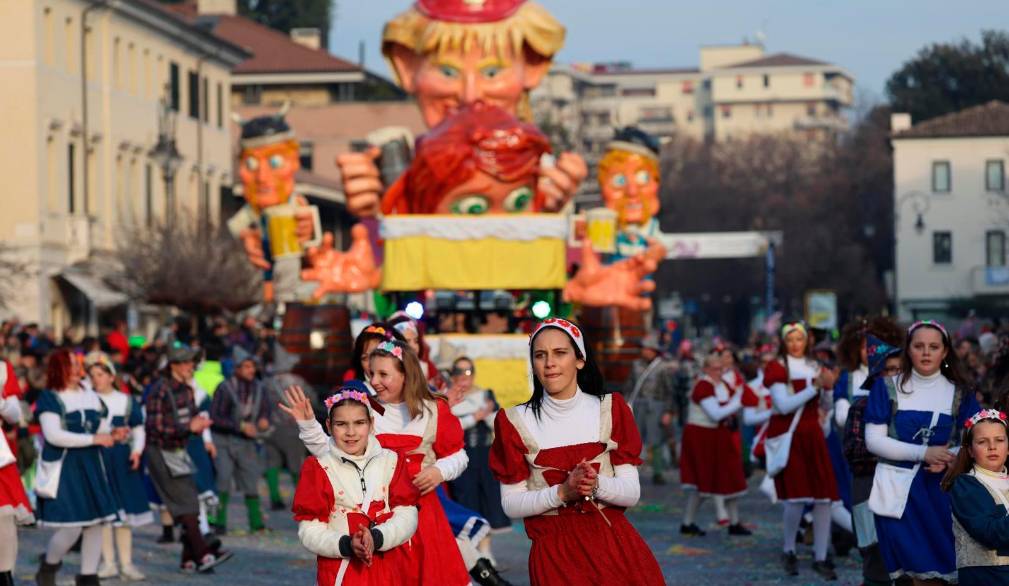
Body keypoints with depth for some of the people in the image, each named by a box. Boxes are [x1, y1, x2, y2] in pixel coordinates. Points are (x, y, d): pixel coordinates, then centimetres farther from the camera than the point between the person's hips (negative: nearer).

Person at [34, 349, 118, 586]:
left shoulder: (90, 397, 14)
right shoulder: (49, 398, -7)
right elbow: (53, 435, -18)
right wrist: (94, 439, -18)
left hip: (91, 467, 7)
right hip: (63, 469, -7)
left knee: (96, 522, 3)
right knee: (71, 528, -11)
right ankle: (48, 567, 15)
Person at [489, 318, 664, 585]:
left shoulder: (611, 410, 1)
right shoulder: (515, 422, -2)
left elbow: (632, 492, -2)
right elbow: (511, 505, -4)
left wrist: (596, 484, -22)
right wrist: (562, 492, -19)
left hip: (613, 545, 1)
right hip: (554, 550, -1)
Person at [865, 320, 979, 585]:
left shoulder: (960, 394, 9)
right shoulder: (887, 388, 4)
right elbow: (873, 441, -4)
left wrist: (947, 460, -17)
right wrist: (923, 453, -15)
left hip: (941, 491, 2)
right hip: (898, 493, -2)